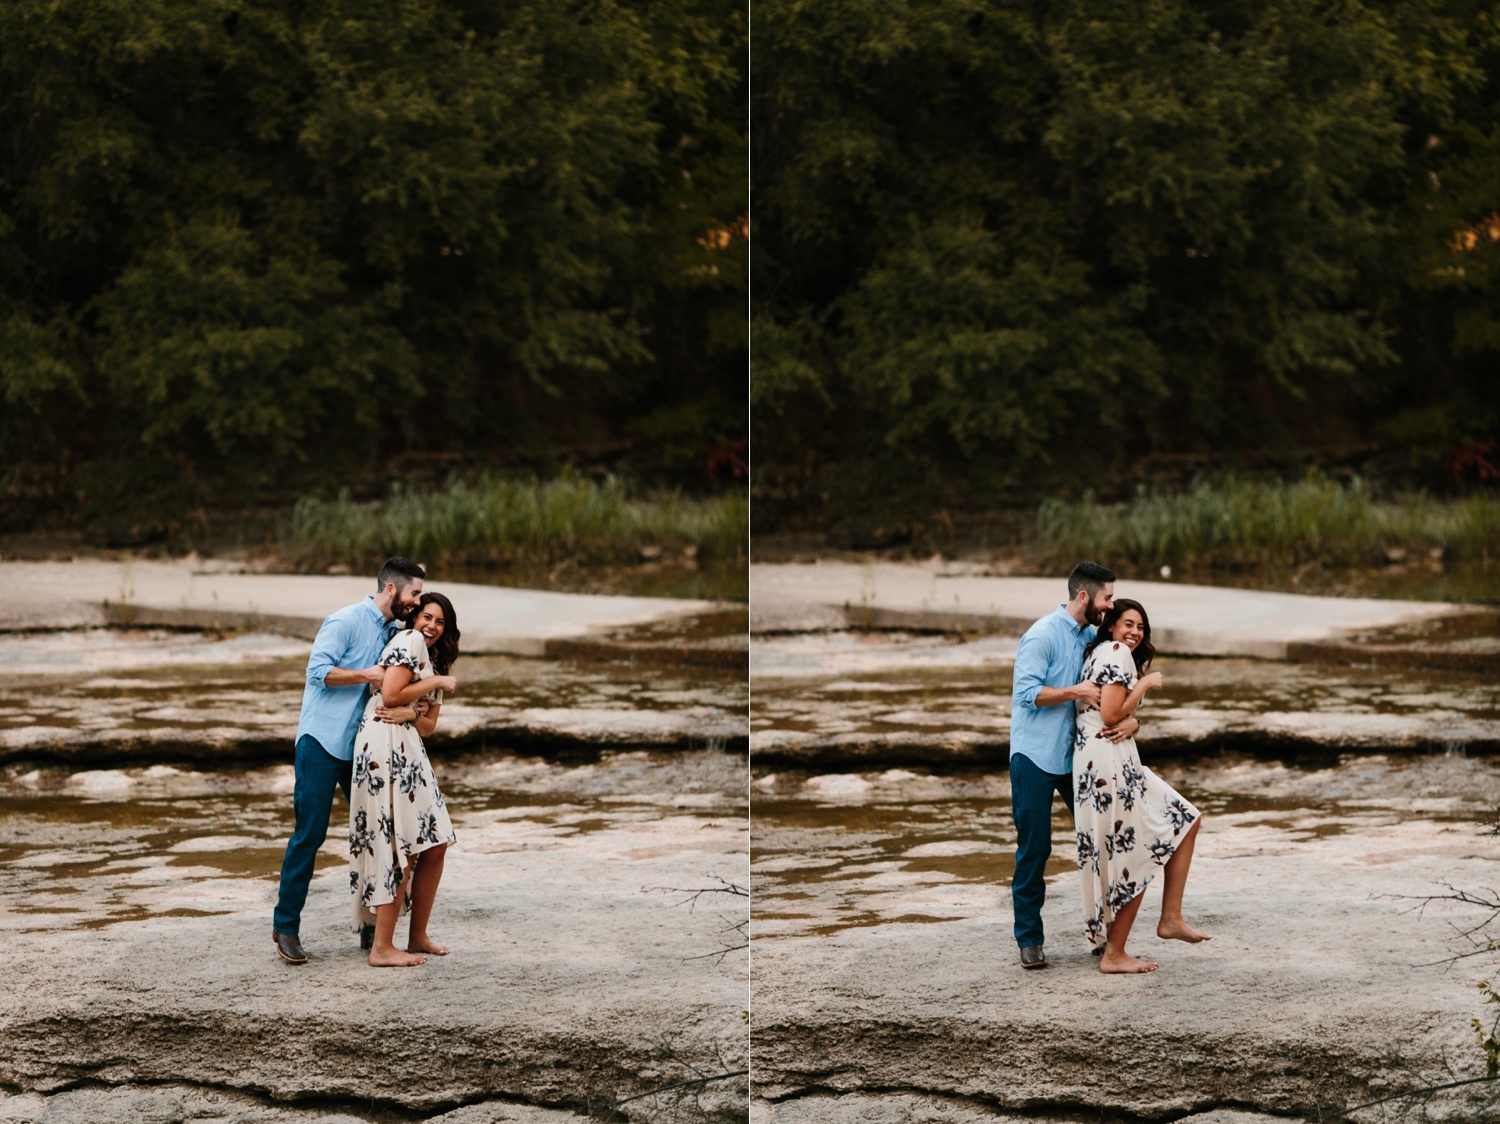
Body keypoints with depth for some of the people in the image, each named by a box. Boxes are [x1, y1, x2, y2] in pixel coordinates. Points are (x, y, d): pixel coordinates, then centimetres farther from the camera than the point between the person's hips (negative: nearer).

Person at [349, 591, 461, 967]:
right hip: (385, 745, -10)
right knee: (400, 849, -11)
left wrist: (409, 715, -6)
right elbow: (389, 695, -13)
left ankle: (418, 936, 19)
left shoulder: (434, 662, 26)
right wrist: (436, 683, -4)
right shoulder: (409, 641, -2)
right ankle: (382, 948, -8)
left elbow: (429, 724, 16)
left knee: (434, 845, 9)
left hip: (408, 749, 10)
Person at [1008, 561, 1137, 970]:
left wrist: (1131, 718, -9)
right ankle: (1029, 939, 4)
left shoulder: (1093, 638, 9)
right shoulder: (1042, 636, -14)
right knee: (1034, 847, -3)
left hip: (1075, 755, 7)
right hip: (1035, 756, -7)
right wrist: (1074, 692, -28)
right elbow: (1027, 692, -20)